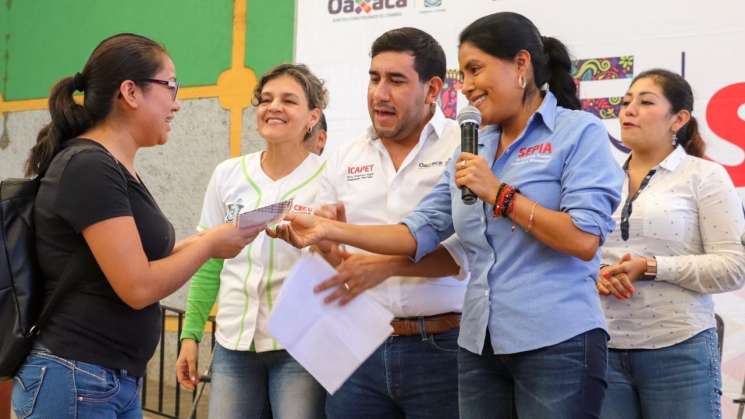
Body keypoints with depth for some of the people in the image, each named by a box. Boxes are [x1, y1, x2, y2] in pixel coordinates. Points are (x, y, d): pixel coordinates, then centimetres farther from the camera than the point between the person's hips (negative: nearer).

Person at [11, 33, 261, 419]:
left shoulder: (113, 167, 12)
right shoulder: (89, 166, -17)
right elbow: (138, 288, -20)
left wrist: (200, 243, 4)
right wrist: (209, 244, -8)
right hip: (72, 380, -9)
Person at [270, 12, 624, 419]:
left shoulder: (579, 132, -5)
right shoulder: (473, 151, 14)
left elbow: (584, 241, -14)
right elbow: (418, 233, 9)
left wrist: (498, 193, -14)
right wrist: (327, 230, -1)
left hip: (557, 344, -6)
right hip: (480, 346, 6)